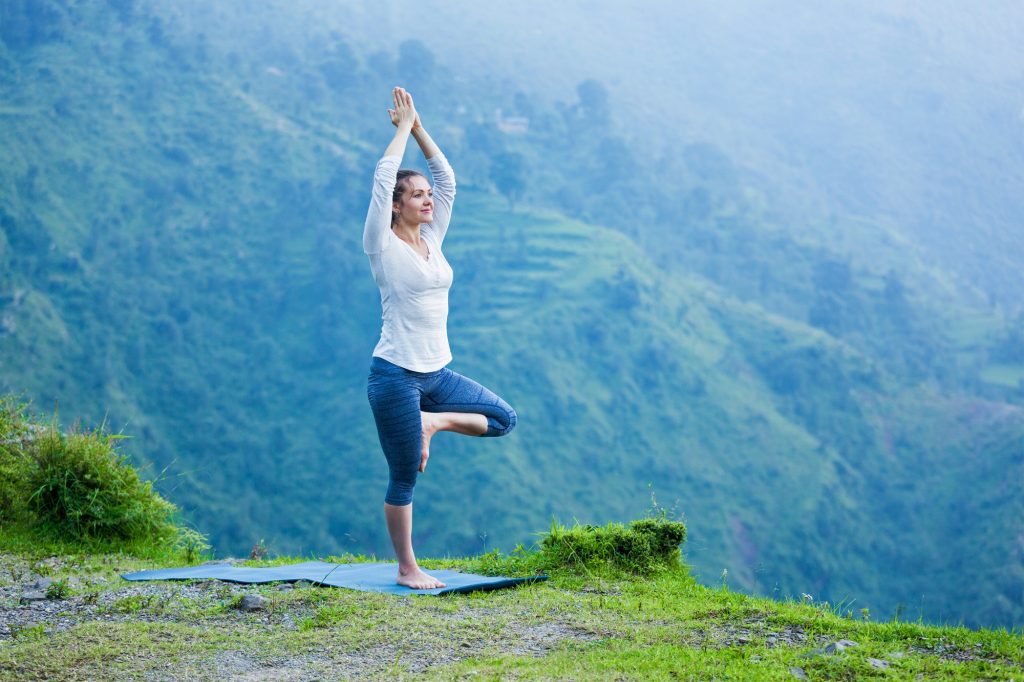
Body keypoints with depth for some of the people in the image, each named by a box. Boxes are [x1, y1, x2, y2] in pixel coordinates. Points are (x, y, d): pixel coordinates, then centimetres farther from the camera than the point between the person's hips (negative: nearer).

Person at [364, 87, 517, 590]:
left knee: (503, 419, 3)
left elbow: (447, 179, 9)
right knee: (404, 479, 1)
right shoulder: (383, 246, -9)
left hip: (438, 373, 7)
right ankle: (407, 569, 14)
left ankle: (431, 423, 11)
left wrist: (419, 128, 4)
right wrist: (404, 126, -7)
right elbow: (383, 178, -17)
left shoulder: (432, 241, 9)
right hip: (396, 375, -7)